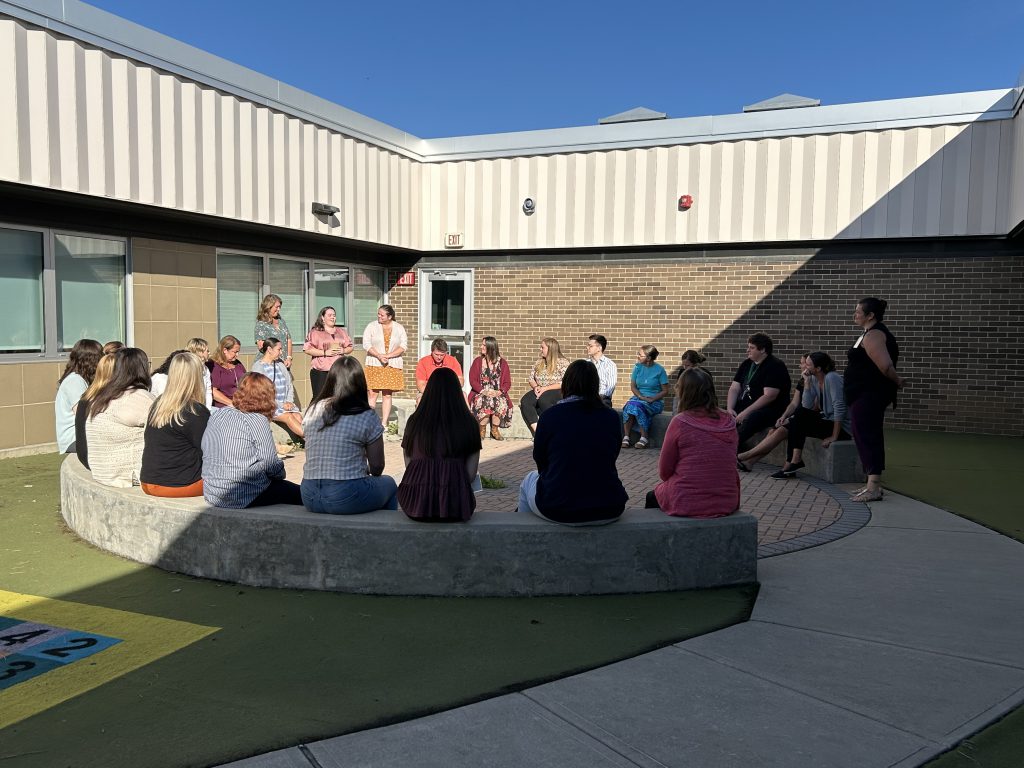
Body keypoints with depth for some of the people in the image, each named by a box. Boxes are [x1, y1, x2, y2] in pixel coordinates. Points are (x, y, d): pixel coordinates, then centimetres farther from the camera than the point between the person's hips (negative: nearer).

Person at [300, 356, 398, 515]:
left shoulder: (312, 410, 4)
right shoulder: (366, 416, -9)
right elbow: (377, 467, -3)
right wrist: (367, 471, 20)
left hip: (309, 497, 5)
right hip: (347, 497, -5)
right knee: (389, 484, 24)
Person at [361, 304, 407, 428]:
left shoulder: (399, 328, 7)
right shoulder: (371, 326, 3)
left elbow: (403, 346, -1)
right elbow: (366, 344, -4)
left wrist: (388, 356, -13)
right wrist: (379, 356, -16)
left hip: (392, 365, 1)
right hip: (374, 364, -1)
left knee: (387, 395, 2)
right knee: (373, 393, -6)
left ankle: (384, 423, 6)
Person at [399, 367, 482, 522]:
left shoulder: (415, 421, 1)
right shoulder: (468, 423, -2)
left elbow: (408, 464, 8)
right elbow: (471, 473, 1)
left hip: (415, 502, 2)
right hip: (454, 506, -1)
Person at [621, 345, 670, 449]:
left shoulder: (659, 370, -5)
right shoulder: (638, 367, 7)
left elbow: (665, 391, -4)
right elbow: (633, 386, 6)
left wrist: (652, 399, -17)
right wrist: (641, 396, -11)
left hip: (655, 402, -4)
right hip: (638, 397, 4)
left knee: (636, 406, -34)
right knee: (628, 405, -30)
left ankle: (644, 438, -27)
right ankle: (626, 437, -29)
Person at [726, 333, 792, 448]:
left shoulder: (775, 366, -10)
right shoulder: (747, 364, 14)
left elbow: (769, 396, -20)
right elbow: (734, 388, 11)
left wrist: (746, 412, -23)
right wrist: (730, 409, -7)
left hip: (770, 409, -8)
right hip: (744, 405, 8)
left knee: (748, 420, -38)